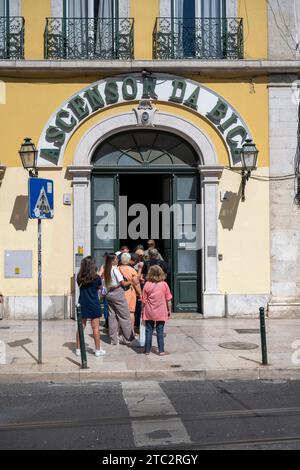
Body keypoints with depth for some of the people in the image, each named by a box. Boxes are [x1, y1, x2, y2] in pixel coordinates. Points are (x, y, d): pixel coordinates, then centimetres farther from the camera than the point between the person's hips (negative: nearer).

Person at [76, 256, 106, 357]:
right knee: (95, 328, 3)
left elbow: (80, 285, 9)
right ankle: (98, 350, 10)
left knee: (81, 327, 10)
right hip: (94, 305, -3)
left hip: (82, 304, 3)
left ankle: (78, 349, 16)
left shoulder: (79, 277, -4)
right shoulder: (96, 278, -10)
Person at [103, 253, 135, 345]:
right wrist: (131, 282, 1)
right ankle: (130, 337, 6)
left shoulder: (106, 270, 8)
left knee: (112, 316, 9)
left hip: (108, 294, 7)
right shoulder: (115, 269, -13)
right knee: (125, 316, 1)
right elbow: (123, 283, -13)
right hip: (117, 293, -7)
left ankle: (113, 339, 12)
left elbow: (104, 284, 9)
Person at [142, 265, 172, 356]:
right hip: (161, 313, -1)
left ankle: (147, 350, 14)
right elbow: (168, 300, 0)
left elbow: (144, 300, 0)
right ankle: (161, 350, 7)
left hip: (149, 312, 1)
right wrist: (169, 310, 11)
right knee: (160, 331, 5)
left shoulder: (147, 285, -5)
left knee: (149, 331, 9)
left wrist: (143, 311, 11)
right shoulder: (164, 284, -5)